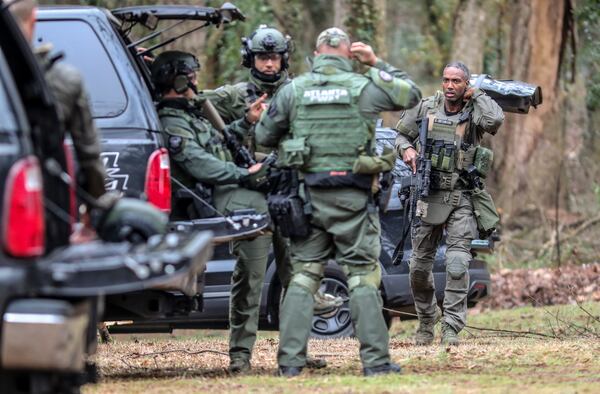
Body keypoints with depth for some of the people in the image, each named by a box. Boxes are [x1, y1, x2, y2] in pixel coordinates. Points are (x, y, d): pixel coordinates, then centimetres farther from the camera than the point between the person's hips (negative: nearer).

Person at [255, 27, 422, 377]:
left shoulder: (294, 90, 2)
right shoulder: (365, 87, -4)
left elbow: (265, 135, 10)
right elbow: (412, 95, 11)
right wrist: (378, 64, 15)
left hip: (310, 195, 2)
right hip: (353, 198, -2)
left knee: (304, 275, 8)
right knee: (363, 276, 2)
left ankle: (290, 361, 3)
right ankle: (376, 360, -1)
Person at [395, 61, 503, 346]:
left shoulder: (474, 112, -2)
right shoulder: (426, 108, 5)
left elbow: (495, 120, -25)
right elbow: (401, 134, 17)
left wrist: (476, 95, -11)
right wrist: (406, 149, -5)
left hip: (461, 199, -3)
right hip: (428, 196, 3)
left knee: (457, 265, -13)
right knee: (420, 265, 8)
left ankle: (452, 328, -10)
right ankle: (426, 322, 28)